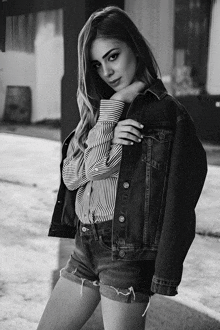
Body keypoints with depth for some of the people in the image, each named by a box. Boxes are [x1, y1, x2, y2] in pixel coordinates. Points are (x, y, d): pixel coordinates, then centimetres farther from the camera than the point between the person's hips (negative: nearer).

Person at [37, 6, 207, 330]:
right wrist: (107, 139, -13)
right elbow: (71, 175, 3)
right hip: (86, 246, 7)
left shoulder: (168, 112, -9)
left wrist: (164, 275, -14)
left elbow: (178, 203, -11)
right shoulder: (98, 110, 11)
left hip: (129, 253, -7)